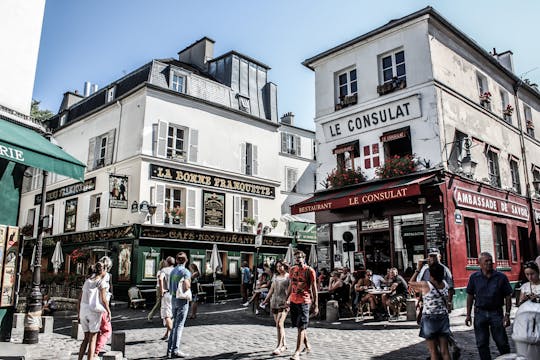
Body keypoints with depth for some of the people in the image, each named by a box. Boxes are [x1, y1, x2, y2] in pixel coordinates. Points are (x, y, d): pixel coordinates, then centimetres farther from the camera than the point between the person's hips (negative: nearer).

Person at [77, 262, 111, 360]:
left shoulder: (87, 281, 14)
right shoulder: (102, 282, -5)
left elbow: (80, 298, 14)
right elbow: (103, 299, -11)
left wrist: (79, 313, 19)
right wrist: (108, 311, -1)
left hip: (83, 310, 6)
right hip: (94, 311, -6)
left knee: (86, 337, 17)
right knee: (92, 338, 3)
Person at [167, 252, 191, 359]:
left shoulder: (172, 271, 12)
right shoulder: (185, 272, -12)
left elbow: (169, 288, 16)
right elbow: (186, 287, -24)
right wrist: (188, 285, -5)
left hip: (174, 299, 7)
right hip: (183, 299, -7)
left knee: (175, 325, 15)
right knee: (179, 325, -3)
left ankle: (170, 350, 16)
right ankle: (175, 350, -2)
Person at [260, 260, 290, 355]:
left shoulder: (288, 276, -1)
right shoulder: (275, 276, 15)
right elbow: (271, 289, 22)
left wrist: (288, 300, -22)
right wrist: (266, 300, 22)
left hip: (284, 303, -6)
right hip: (274, 302, 6)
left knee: (279, 324, -16)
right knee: (278, 325, 9)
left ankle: (279, 347, -14)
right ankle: (284, 344, 21)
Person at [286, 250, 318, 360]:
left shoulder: (309, 270, -7)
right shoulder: (292, 270, 9)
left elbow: (314, 288, -5)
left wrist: (316, 305, -7)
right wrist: (287, 299, 15)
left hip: (304, 301, -6)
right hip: (293, 301, 6)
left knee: (301, 327, -6)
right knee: (300, 326, 14)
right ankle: (307, 346, 32)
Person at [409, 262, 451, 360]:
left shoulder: (425, 285, -15)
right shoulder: (445, 284, -3)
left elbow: (411, 282, 2)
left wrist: (418, 269, 8)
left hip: (429, 320, -4)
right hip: (443, 318, 4)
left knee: (433, 351, 5)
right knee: (445, 351, 8)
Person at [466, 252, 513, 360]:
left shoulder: (501, 277, -2)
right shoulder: (474, 277, 1)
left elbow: (508, 297, 1)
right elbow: (470, 296, 5)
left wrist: (507, 315, -4)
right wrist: (468, 315, 4)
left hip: (496, 313, -1)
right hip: (480, 313, 1)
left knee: (502, 343, 6)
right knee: (481, 344, 9)